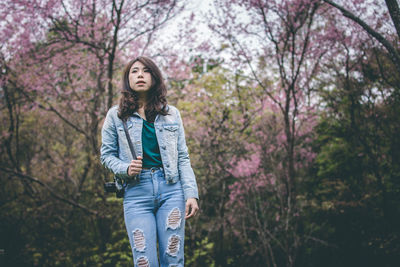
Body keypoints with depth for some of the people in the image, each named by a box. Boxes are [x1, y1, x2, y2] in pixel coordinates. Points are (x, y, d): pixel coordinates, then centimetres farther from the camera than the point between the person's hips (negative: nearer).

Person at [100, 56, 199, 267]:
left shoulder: (171, 114, 11)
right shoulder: (116, 115, 8)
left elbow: (183, 158, 9)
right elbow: (107, 155, 10)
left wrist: (191, 194, -2)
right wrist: (125, 169, -11)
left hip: (171, 189, 1)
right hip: (136, 193, -1)